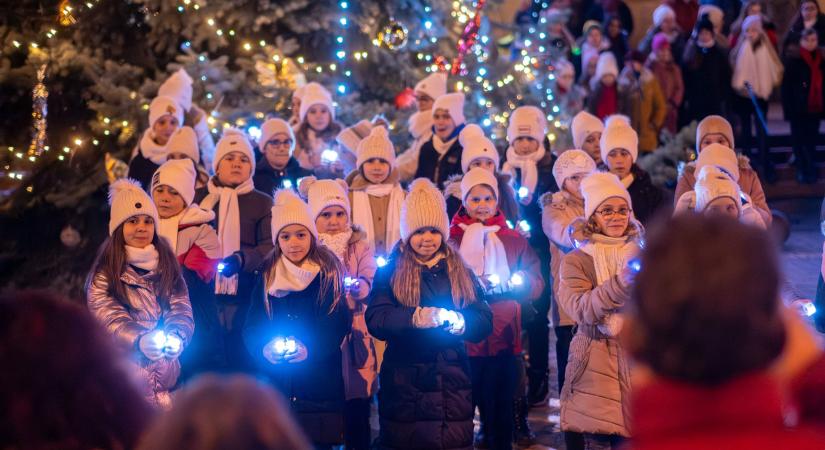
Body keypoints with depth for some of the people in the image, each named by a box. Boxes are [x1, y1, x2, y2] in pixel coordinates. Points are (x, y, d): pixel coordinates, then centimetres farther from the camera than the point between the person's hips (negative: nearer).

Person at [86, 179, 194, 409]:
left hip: (165, 372, 3)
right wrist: (140, 341, -34)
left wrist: (176, 338, -24)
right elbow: (110, 319, -14)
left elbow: (181, 312, -1)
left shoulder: (168, 267, 10)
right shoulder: (104, 275, -1)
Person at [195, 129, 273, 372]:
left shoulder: (263, 202, 10)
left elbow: (269, 247, -2)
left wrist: (240, 260, -21)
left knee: (239, 358, -4)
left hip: (242, 296, -1)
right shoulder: (199, 197, 14)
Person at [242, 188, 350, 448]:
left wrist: (310, 349, -23)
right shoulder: (268, 276, 8)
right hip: (275, 385, 2)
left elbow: (337, 323, -6)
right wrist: (264, 349, -18)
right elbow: (252, 327, 3)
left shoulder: (328, 273, 0)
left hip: (320, 385, -2)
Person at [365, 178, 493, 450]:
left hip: (452, 384, 2)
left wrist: (458, 322, -22)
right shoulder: (390, 272, 3)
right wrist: (417, 317, -29)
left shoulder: (460, 273, 9)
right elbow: (375, 319, -12)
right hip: (403, 384, -2)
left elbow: (484, 322, 0)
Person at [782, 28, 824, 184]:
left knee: (811, 140, 10)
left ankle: (811, 170, 20)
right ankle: (802, 170, 14)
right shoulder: (793, 60, -8)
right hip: (799, 108, -3)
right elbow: (786, 86, -9)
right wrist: (789, 109, -13)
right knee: (800, 140, 5)